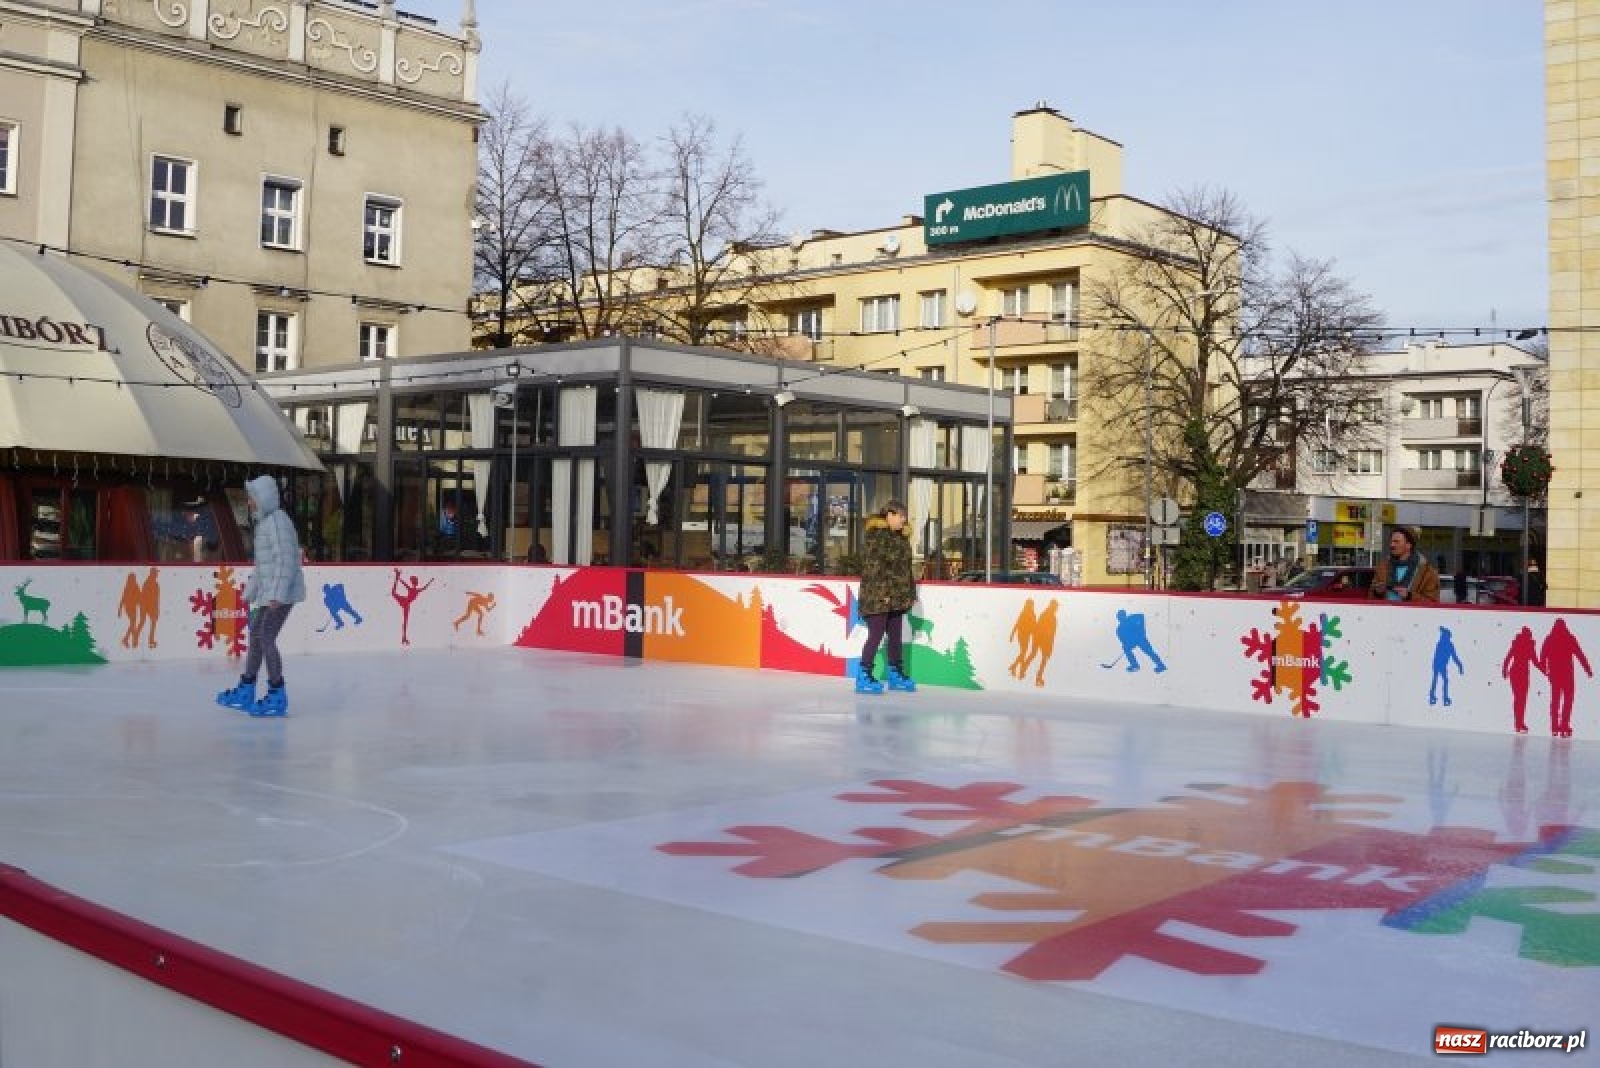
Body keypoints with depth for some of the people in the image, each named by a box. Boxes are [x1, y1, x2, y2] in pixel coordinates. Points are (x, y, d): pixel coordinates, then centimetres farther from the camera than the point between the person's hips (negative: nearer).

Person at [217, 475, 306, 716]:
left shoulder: (277, 521, -15)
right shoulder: (264, 522, 17)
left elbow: (286, 560, -22)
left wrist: (278, 595, -26)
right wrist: (250, 592, 26)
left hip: (283, 593, -10)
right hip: (270, 593, 10)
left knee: (266, 637, -13)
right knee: (256, 634, 15)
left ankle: (277, 696, -8)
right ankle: (245, 691, 26)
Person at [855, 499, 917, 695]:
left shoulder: (901, 537, 16)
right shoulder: (876, 535, -12)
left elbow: (906, 566, 21)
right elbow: (873, 565, -18)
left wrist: (910, 592, 17)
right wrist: (883, 591, -21)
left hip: (897, 597, 9)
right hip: (878, 597, -9)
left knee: (895, 636, 14)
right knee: (876, 635, -8)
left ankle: (896, 673, 23)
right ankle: (863, 677, -3)